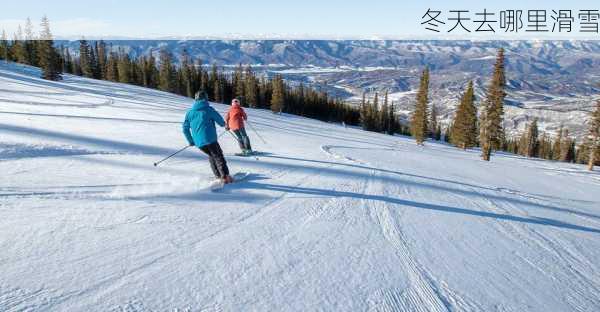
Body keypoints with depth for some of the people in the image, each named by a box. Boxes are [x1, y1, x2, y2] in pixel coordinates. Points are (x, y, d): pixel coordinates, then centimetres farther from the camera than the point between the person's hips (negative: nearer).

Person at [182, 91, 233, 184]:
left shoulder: (189, 112, 10)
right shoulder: (208, 109, -4)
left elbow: (185, 128, 13)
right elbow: (220, 121, 3)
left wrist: (190, 141, 24)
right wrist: (223, 124, 27)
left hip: (198, 142, 5)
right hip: (210, 139, -5)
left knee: (211, 155, 24)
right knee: (218, 157, 2)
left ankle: (218, 176, 21)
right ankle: (225, 176, -12)